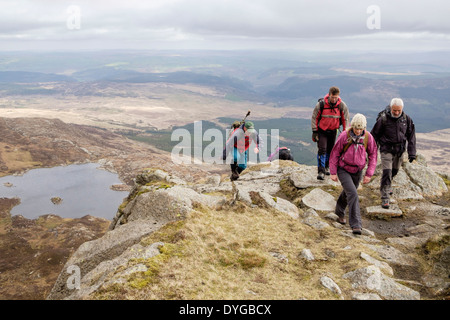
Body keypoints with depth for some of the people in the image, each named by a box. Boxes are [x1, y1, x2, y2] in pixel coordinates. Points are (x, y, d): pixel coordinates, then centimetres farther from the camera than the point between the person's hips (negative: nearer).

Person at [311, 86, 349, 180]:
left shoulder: (342, 105, -12)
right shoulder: (321, 104, -18)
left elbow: (345, 119, 1)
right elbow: (314, 118, -8)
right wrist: (314, 132, -8)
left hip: (333, 131, 3)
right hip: (322, 130, -2)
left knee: (330, 150, 12)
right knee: (322, 149, -13)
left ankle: (327, 167, 34)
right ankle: (321, 171, -12)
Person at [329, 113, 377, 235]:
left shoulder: (368, 137, -11)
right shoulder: (344, 136, -19)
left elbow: (373, 155, -1)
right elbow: (335, 153, -9)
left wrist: (369, 174, -4)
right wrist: (333, 172, -7)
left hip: (357, 171, 4)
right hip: (343, 170, -4)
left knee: (348, 193, 21)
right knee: (353, 194, -18)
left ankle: (340, 212, 48)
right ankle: (355, 225, -14)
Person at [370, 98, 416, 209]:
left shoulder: (406, 119, -4)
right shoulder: (383, 119, -16)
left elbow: (411, 136, 4)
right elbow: (374, 135, -6)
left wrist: (412, 152, 1)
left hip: (400, 150, 4)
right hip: (386, 149, -4)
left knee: (395, 171, 19)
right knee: (387, 172, -13)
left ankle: (387, 185, 49)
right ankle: (385, 197, -6)